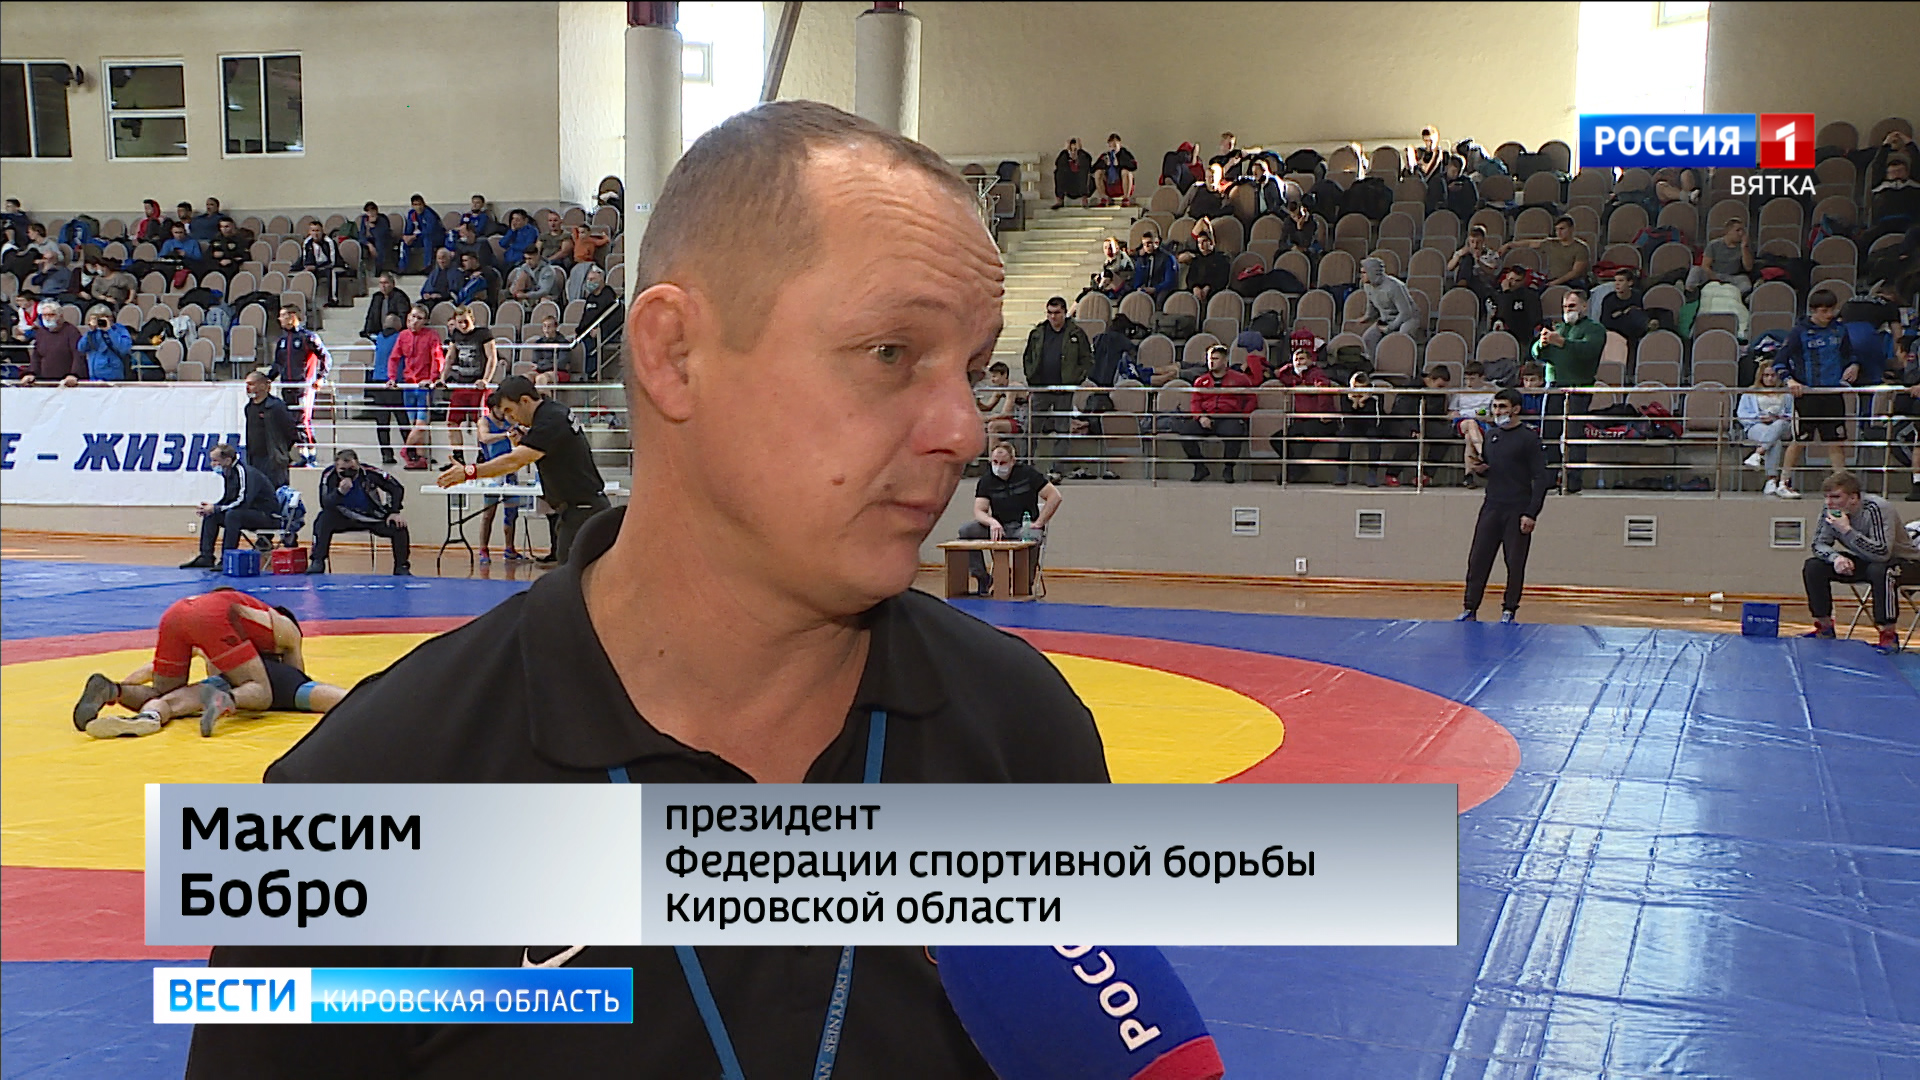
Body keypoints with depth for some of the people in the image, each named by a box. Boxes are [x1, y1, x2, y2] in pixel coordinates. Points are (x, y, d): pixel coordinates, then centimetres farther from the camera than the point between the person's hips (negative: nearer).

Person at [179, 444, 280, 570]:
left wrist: (215, 509, -20)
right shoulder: (228, 473, 7)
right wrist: (210, 508, -3)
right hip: (249, 514, 10)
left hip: (268, 516, -10)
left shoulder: (245, 473, -22)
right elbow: (226, 499, 17)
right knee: (210, 515, 4)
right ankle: (206, 557, 3)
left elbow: (242, 502, -29)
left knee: (232, 514, -33)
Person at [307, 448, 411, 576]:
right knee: (324, 520, -28)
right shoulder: (329, 476, -20)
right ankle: (317, 562, -19)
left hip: (373, 517, 0)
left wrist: (394, 512, -17)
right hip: (343, 518, 0)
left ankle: (401, 567, -4)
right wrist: (340, 491, -47)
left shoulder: (369, 473, -22)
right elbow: (325, 504, -30)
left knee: (399, 527, -21)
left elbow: (398, 488, -10)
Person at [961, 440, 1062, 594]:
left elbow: (1055, 496, -5)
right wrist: (992, 522, -26)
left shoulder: (1027, 473, -3)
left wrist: (1039, 522, -10)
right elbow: (979, 510, -3)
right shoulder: (986, 480, 5)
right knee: (966, 531, -21)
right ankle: (983, 579, -13)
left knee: (1032, 538, -40)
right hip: (999, 526, 3)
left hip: (1026, 525, -3)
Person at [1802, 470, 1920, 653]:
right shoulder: (1831, 511, -12)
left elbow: (1882, 553, -38)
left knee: (1879, 571, -39)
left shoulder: (1877, 509, -30)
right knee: (1814, 566, -10)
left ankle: (1890, 636, -26)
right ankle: (1825, 628, 4)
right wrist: (1836, 557, -24)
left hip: (1905, 562, -6)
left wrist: (1847, 530, -40)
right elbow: (1819, 544, -3)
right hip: (1866, 562, 6)